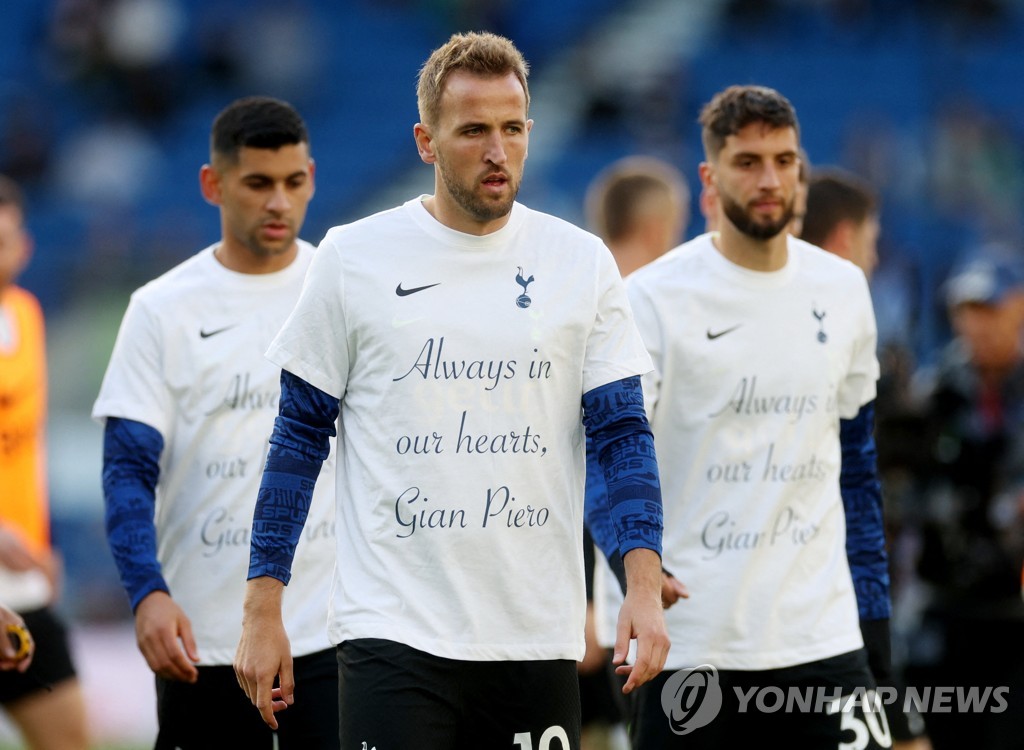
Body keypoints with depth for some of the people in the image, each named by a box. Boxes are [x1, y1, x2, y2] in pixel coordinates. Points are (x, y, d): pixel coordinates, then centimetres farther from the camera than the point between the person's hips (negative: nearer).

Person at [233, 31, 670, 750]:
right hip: (393, 630, -2)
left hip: (537, 637, 2)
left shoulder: (582, 261, 6)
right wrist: (263, 609, 1)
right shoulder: (354, 256, 1)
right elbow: (300, 437, 6)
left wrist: (645, 587, -8)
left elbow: (624, 433, 5)